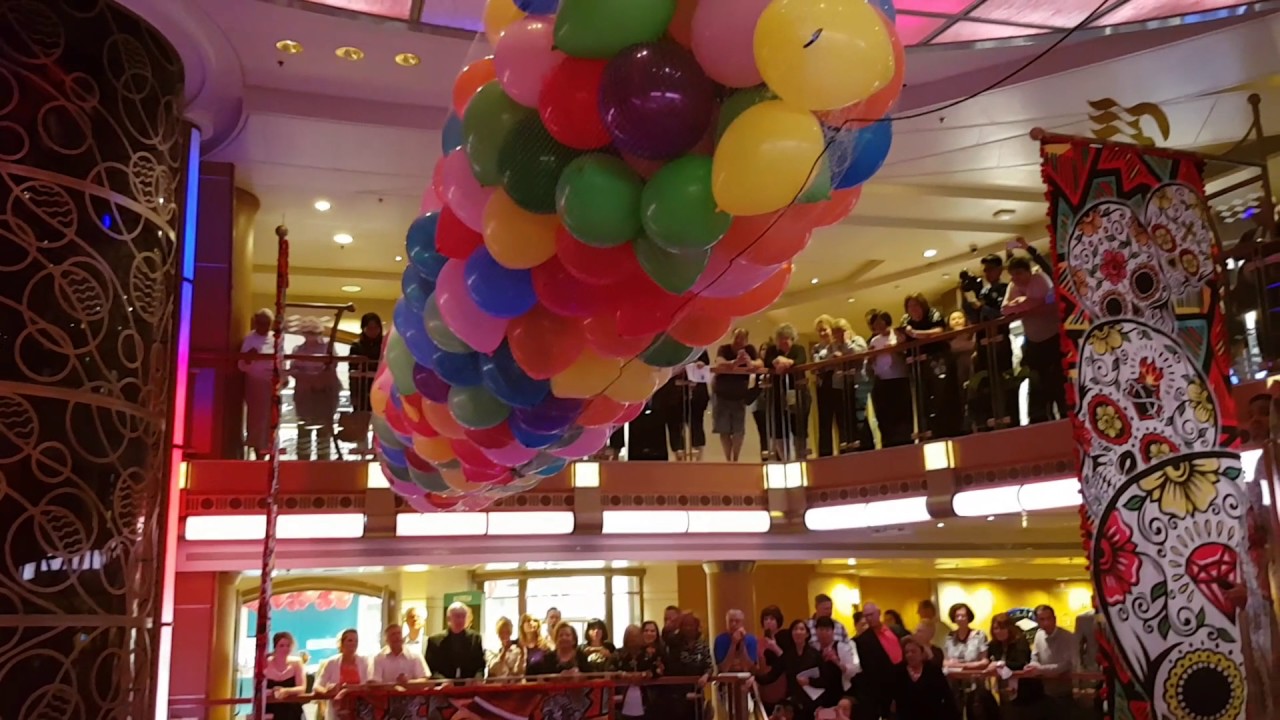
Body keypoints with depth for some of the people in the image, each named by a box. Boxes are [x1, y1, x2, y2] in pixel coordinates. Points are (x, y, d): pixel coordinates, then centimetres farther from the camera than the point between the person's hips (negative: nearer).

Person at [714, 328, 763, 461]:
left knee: (739, 430, -4)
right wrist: (736, 362, -51)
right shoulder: (723, 349, -11)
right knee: (724, 430, -1)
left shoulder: (749, 349, -3)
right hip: (721, 395, -1)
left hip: (739, 396, 1)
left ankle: (735, 459, 9)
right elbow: (720, 364, -31)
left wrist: (751, 363, -41)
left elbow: (760, 364, -18)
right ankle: (728, 460, 9)